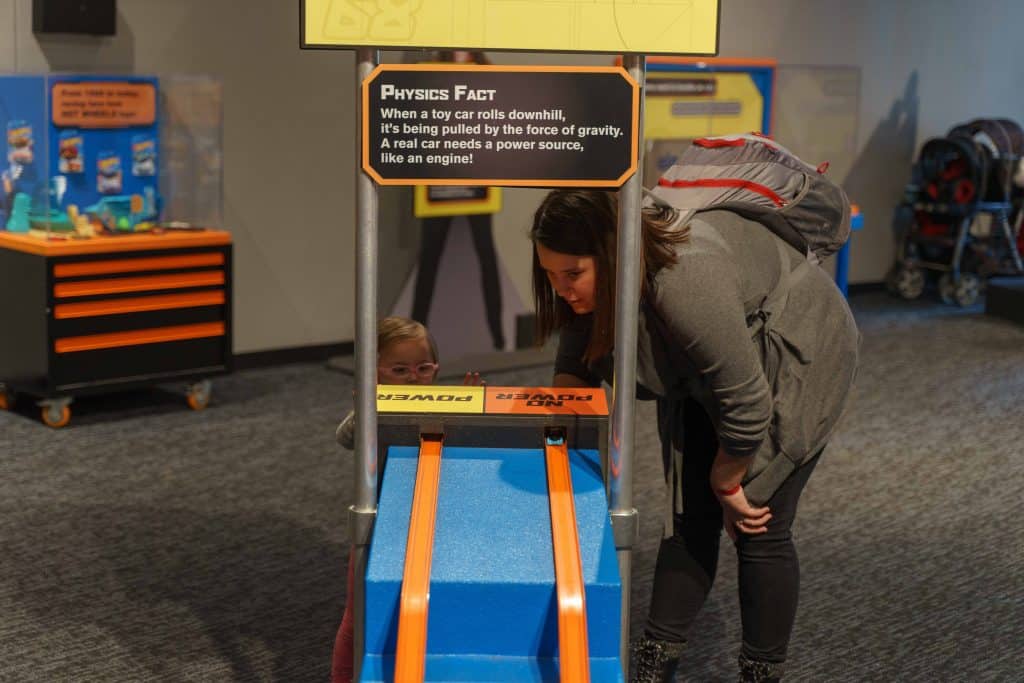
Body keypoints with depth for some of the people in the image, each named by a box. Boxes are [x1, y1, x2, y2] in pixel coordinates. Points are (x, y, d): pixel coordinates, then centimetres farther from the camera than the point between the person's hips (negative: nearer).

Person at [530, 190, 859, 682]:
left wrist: (726, 483, -17)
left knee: (758, 528, -6)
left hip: (791, 362, -7)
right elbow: (577, 357, 3)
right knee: (689, 516, 6)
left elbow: (747, 405, -32)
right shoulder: (589, 278, -14)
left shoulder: (686, 279, -39)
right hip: (704, 370, 7)